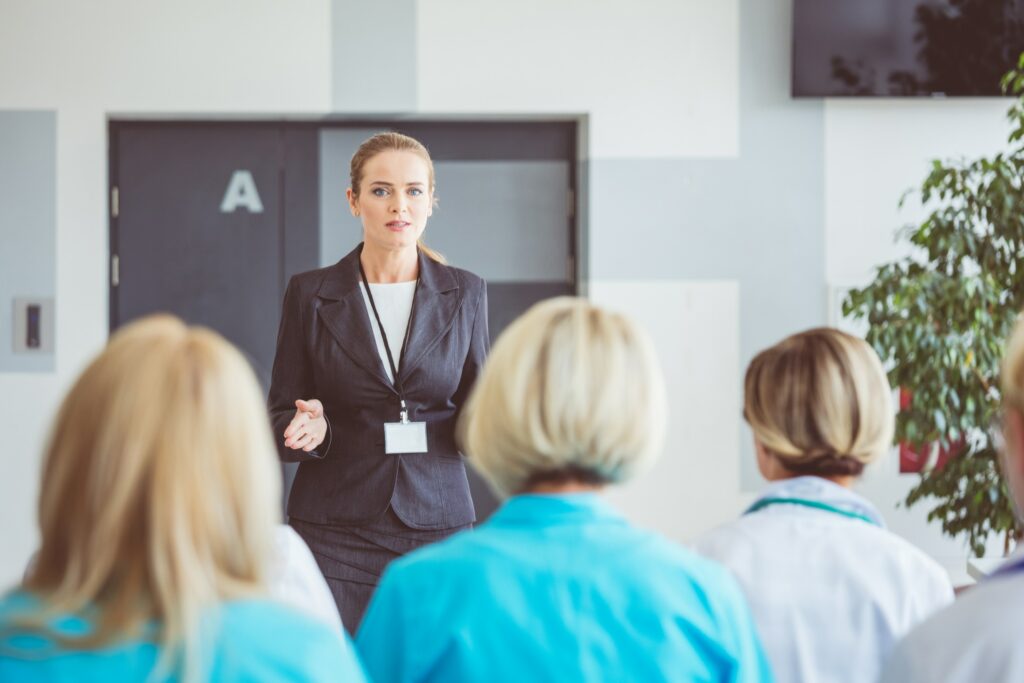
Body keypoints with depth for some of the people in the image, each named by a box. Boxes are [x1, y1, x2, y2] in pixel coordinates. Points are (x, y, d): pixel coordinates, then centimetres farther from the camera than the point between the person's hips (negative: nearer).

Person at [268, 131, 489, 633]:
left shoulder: (464, 294, 7)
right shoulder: (311, 294, 3)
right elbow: (281, 421, 5)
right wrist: (311, 429, -16)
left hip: (437, 525, 1)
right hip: (336, 530, -1)